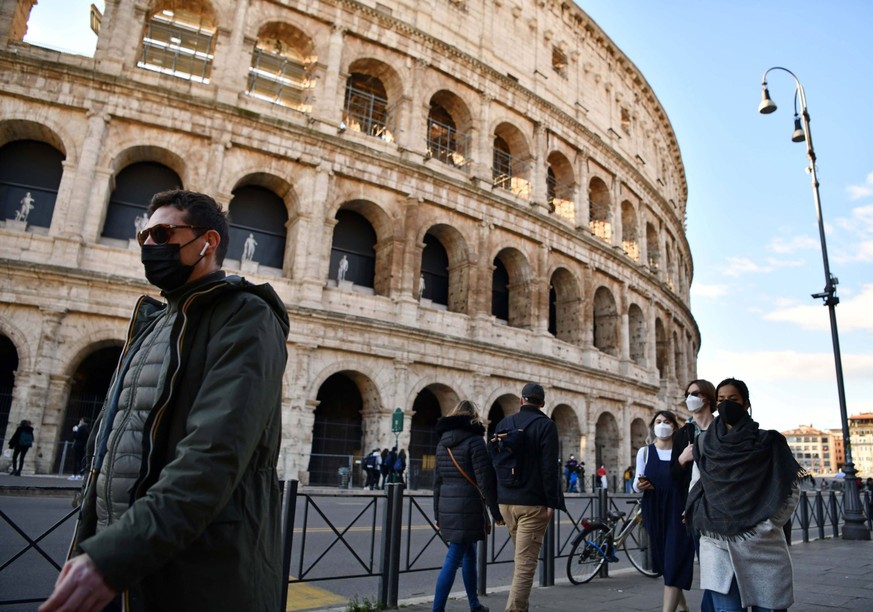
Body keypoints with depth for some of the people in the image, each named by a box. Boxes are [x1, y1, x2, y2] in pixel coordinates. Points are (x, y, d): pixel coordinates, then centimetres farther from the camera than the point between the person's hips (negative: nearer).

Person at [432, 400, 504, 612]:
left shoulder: (443, 442, 12)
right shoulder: (474, 440, -9)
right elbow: (485, 481, -13)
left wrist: (438, 514, 21)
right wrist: (496, 512, -5)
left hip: (447, 507, 7)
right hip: (468, 508, -7)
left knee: (469, 554, 20)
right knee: (453, 560, -5)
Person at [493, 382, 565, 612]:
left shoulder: (503, 424, 8)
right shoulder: (546, 425, -7)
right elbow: (549, 466, -13)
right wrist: (551, 502, -8)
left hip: (506, 500, 6)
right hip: (532, 502, -5)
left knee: (522, 556, 22)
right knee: (526, 561, -2)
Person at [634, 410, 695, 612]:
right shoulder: (644, 452, 5)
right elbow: (636, 484, 7)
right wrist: (639, 485, -13)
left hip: (678, 511, -3)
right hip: (654, 511, 3)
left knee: (675, 562, -8)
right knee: (664, 560, 13)